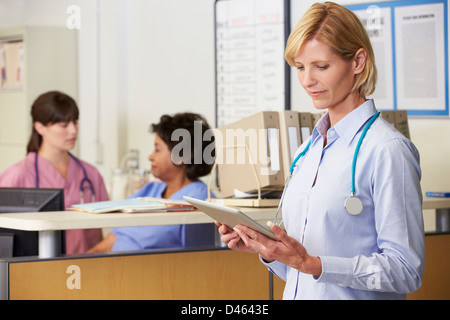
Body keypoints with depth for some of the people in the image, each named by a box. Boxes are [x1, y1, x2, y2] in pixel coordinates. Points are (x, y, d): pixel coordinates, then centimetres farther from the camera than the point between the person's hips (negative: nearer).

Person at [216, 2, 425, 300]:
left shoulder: (388, 150, -10)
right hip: (299, 295, 5)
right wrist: (267, 249, -1)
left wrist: (311, 264, -20)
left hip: (352, 297, -5)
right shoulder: (308, 150, 12)